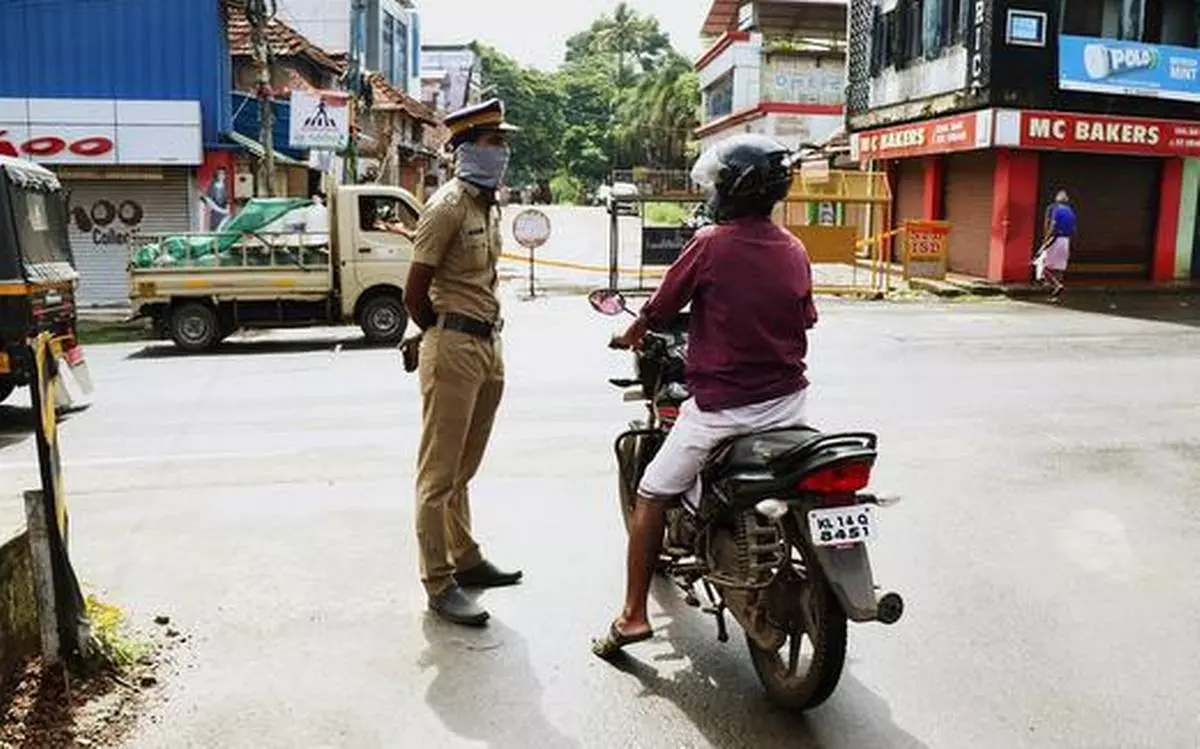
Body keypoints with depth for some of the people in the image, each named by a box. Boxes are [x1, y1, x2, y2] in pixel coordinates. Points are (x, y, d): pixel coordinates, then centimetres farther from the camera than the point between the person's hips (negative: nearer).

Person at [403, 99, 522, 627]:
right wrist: (441, 336, 2)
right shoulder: (448, 207, -12)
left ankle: (466, 560, 31)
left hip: (487, 346, 8)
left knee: (462, 469, 18)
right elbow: (415, 295, -12)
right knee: (440, 474, -1)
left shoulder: (489, 206, 15)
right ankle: (439, 585, 7)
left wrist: (486, 334, 9)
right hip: (454, 349, -8)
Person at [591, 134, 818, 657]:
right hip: (787, 401, 6)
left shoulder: (711, 243, -11)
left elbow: (659, 310, -3)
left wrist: (630, 337, 18)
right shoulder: (795, 250, 5)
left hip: (721, 405, -6)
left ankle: (633, 614, 6)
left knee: (651, 497, 6)